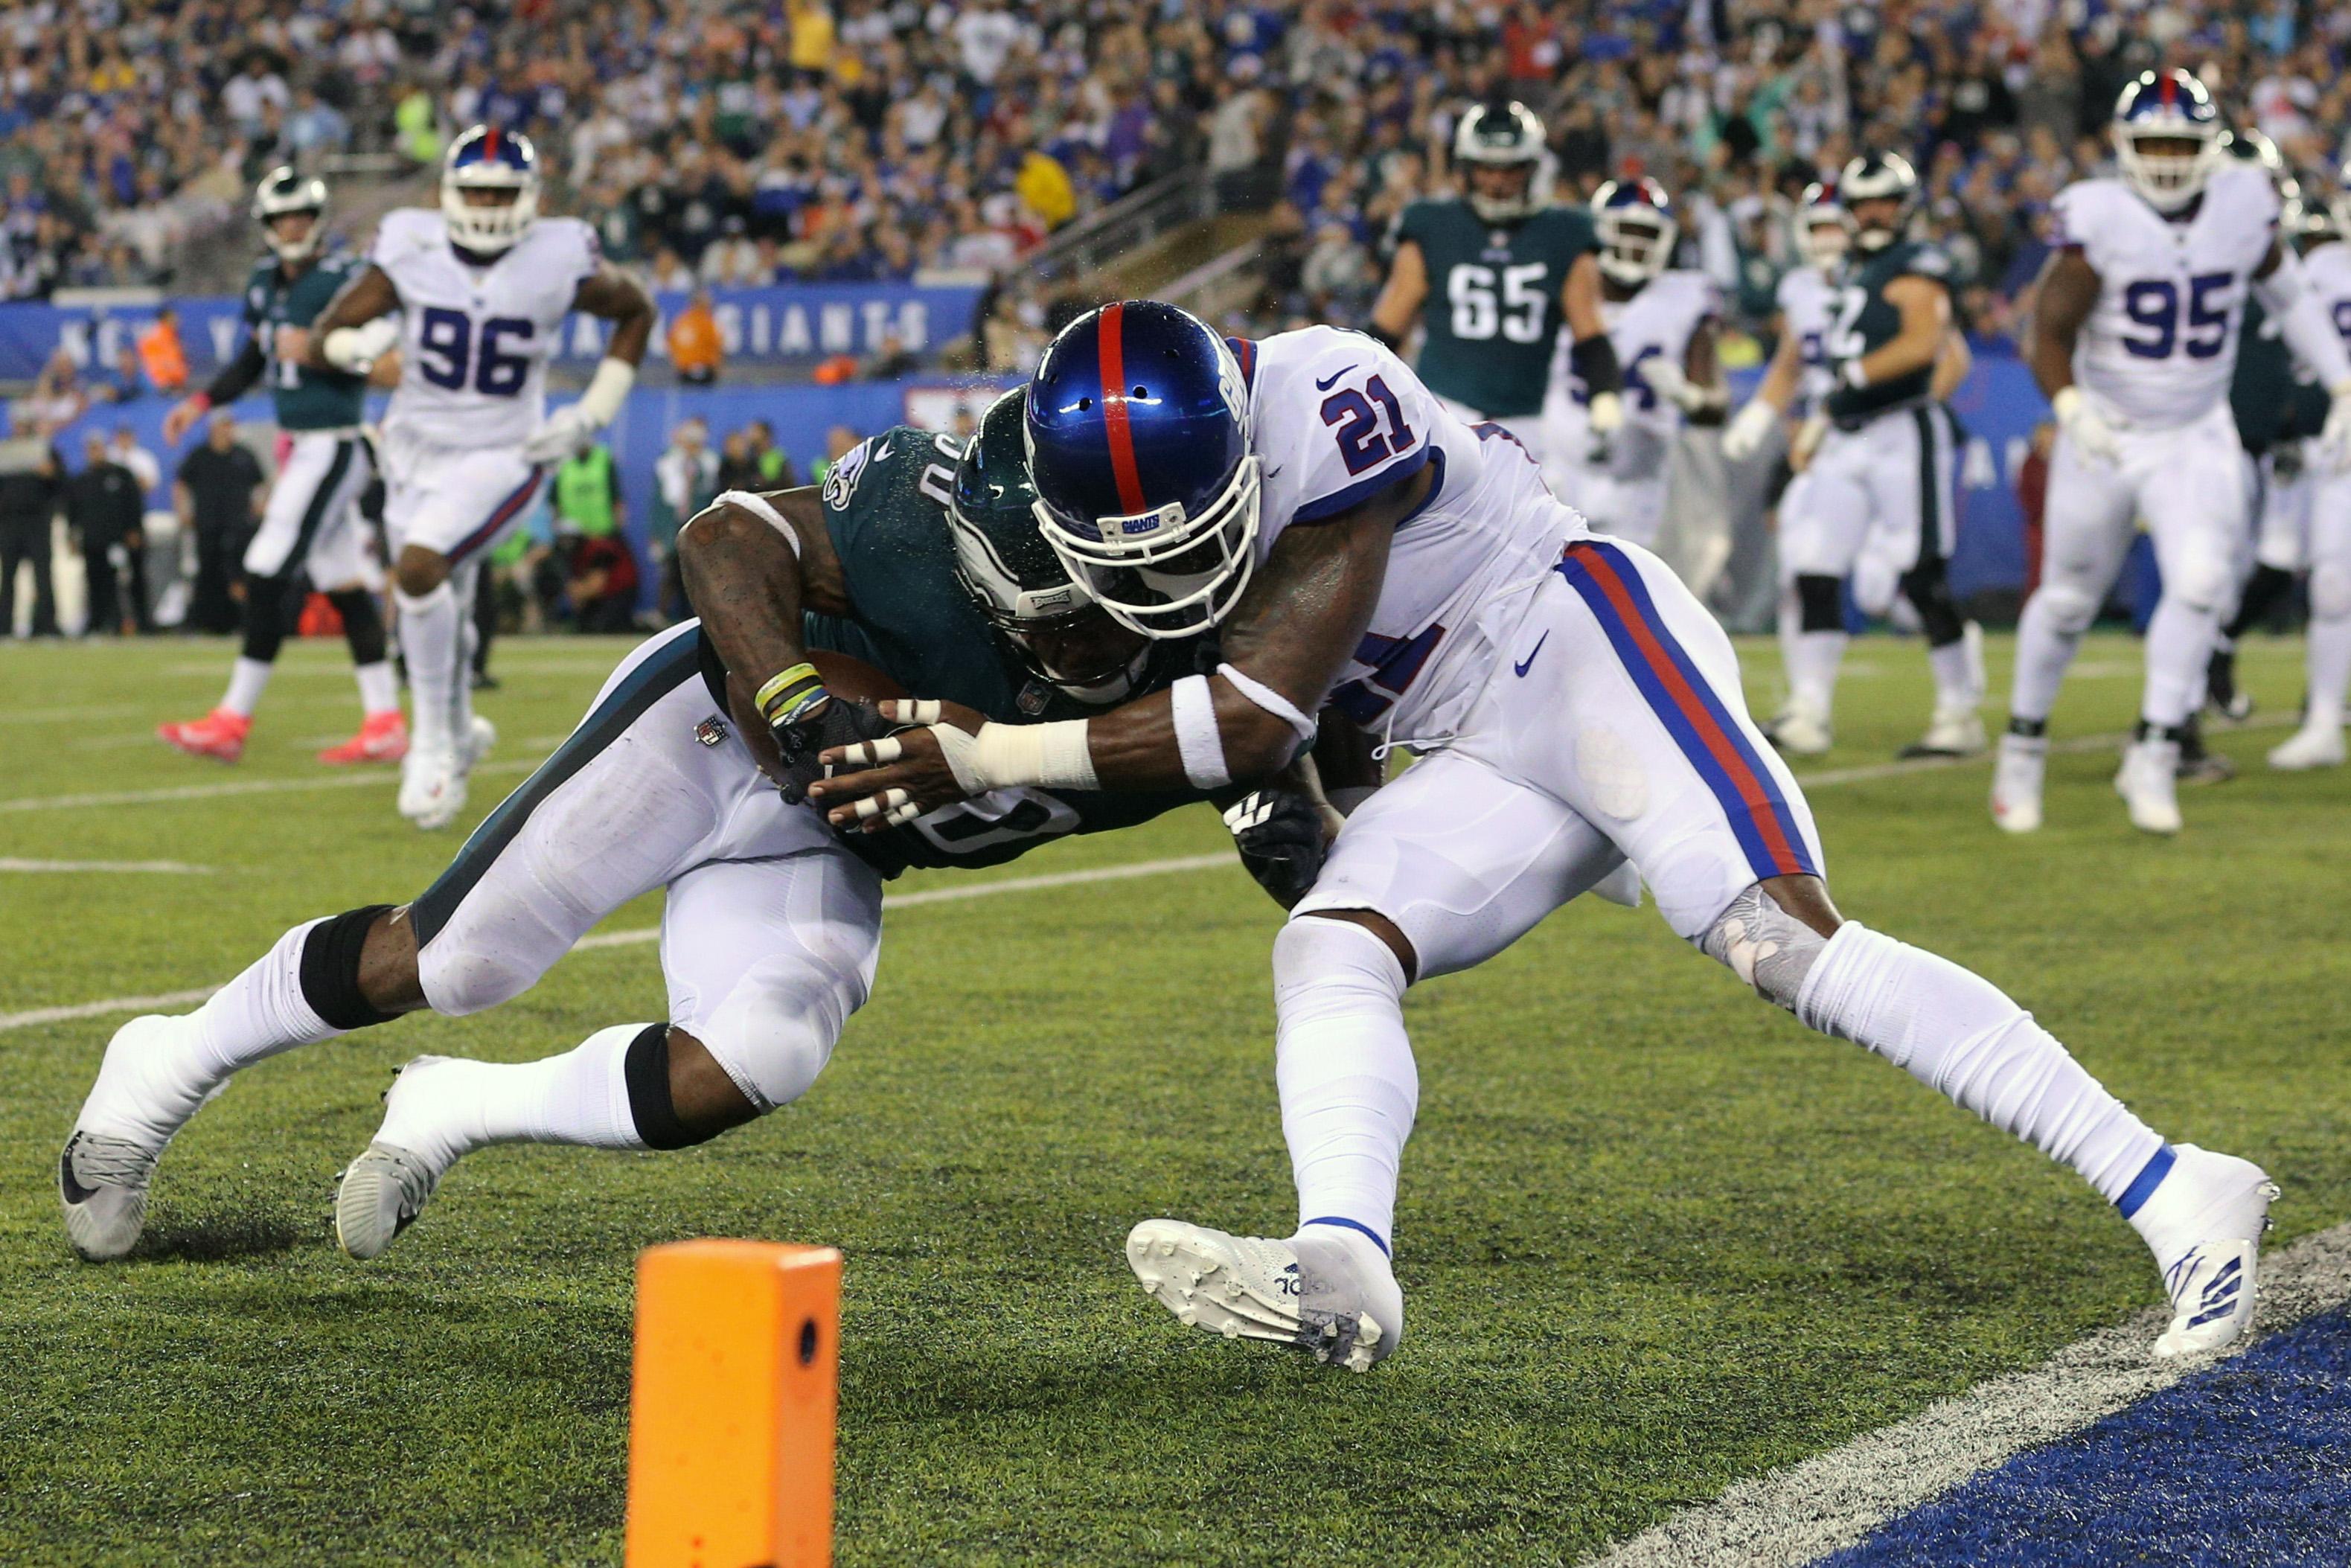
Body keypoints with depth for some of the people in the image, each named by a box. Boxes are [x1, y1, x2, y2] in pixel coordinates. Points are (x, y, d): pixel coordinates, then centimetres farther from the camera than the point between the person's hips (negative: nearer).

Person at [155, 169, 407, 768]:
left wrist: (315, 352, -27)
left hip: (334, 445, -9)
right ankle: (384, 723, 12)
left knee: (269, 573, -9)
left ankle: (234, 718, -5)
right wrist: (201, 403, 16)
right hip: (299, 446, 9)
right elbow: (254, 360, 25)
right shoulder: (266, 282, 12)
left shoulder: (342, 278, -13)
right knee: (342, 583, 9)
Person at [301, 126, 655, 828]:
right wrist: (359, 343, -30)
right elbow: (322, 341, -6)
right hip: (418, 448, 4)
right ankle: (459, 732, 46)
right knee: (441, 616, 16)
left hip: (501, 458, -4)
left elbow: (636, 313, 6)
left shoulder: (560, 261, -13)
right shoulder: (409, 250, -10)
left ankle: (434, 744, -13)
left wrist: (593, 414, -2)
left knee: (418, 567, -28)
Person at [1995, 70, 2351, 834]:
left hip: (2197, 440, 2)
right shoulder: (2099, 220, -15)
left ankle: (2154, 757, -8)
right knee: (2068, 599, 9)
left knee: (2200, 580, -19)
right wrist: (2071, 408, -32)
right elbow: (2050, 332, -14)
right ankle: (2023, 744, 31)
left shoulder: (2244, 206, -5)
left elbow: (2289, 296, 12)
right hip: (2105, 435, -2)